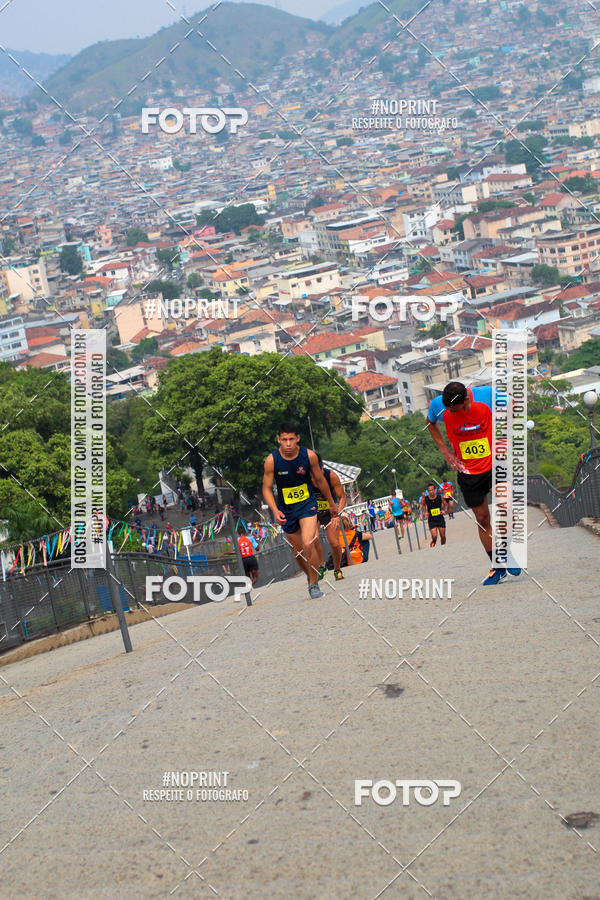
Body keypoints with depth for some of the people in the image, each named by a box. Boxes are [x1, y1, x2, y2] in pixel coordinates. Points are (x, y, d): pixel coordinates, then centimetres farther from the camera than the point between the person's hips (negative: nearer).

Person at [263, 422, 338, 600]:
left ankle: (314, 584, -5)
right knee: (298, 551, 11)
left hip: (307, 504, -2)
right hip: (286, 509, 2)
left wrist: (332, 503, 15)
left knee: (308, 544, -21)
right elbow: (267, 488, -7)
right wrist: (275, 511, -22)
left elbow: (320, 480, 3)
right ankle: (311, 577, 38)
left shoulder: (309, 455, -13)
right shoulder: (272, 460, -15)